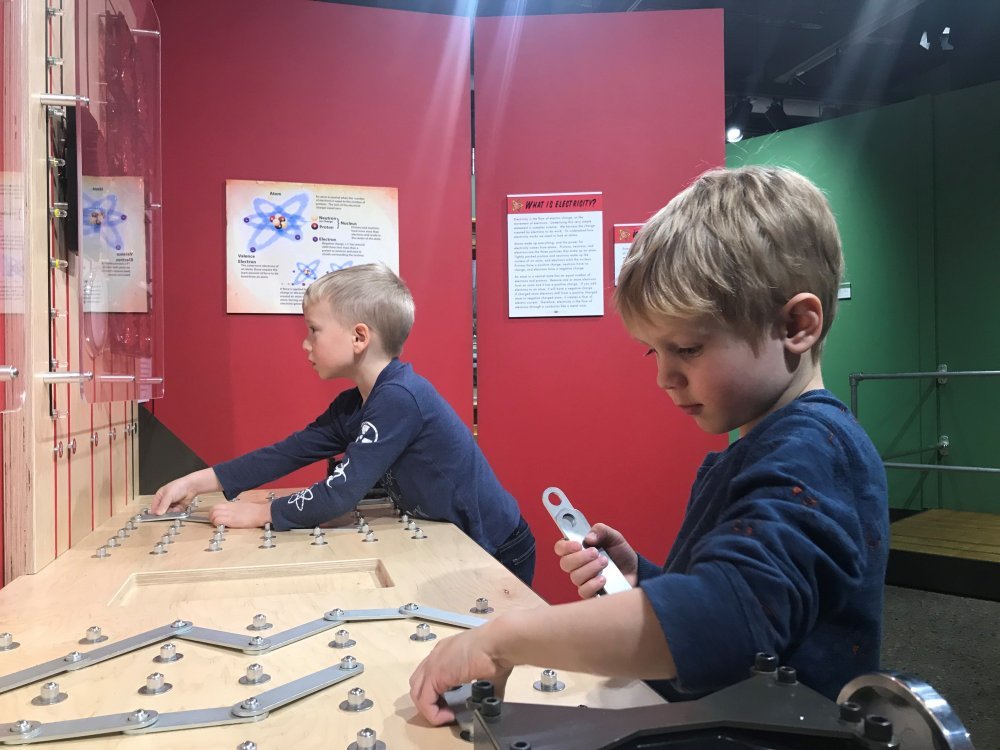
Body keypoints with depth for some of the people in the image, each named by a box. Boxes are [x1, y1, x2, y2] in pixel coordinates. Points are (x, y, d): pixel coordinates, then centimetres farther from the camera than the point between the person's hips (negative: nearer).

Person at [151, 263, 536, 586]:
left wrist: (258, 513, -15)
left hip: (495, 555, -8)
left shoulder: (399, 398, -28)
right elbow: (289, 452, 4)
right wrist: (197, 482, 2)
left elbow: (341, 493, -27)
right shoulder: (354, 404, 1)